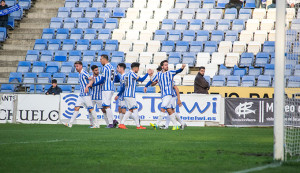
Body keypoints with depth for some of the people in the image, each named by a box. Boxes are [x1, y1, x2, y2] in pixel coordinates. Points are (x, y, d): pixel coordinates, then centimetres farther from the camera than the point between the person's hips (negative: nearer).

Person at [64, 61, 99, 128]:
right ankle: (70, 124, 3)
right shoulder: (80, 74, 17)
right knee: (76, 108, 4)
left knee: (91, 109, -5)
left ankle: (96, 125, 0)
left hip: (86, 95, -9)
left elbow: (92, 79, -19)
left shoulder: (84, 73, -11)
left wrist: (87, 86, -31)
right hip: (81, 94, 9)